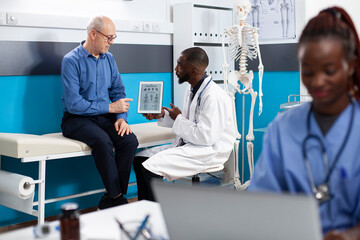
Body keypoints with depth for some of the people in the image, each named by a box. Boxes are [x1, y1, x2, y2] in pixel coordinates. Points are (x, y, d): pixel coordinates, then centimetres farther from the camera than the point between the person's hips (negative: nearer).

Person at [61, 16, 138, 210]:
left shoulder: (108, 59, 11)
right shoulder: (71, 60, -10)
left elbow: (118, 91, 12)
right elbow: (73, 103, -18)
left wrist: (121, 117, -8)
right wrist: (109, 107, -16)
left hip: (105, 117, 6)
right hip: (76, 119, -5)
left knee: (129, 140, -23)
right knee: (103, 141, -35)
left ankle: (110, 201, -15)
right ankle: (117, 198, -23)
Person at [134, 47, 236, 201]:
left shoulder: (214, 97, -21)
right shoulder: (192, 89, 10)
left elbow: (207, 137, -25)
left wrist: (178, 119, -13)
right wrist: (162, 115, 6)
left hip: (211, 151, -10)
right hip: (189, 145, 10)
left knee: (150, 167, -23)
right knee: (139, 159, 1)